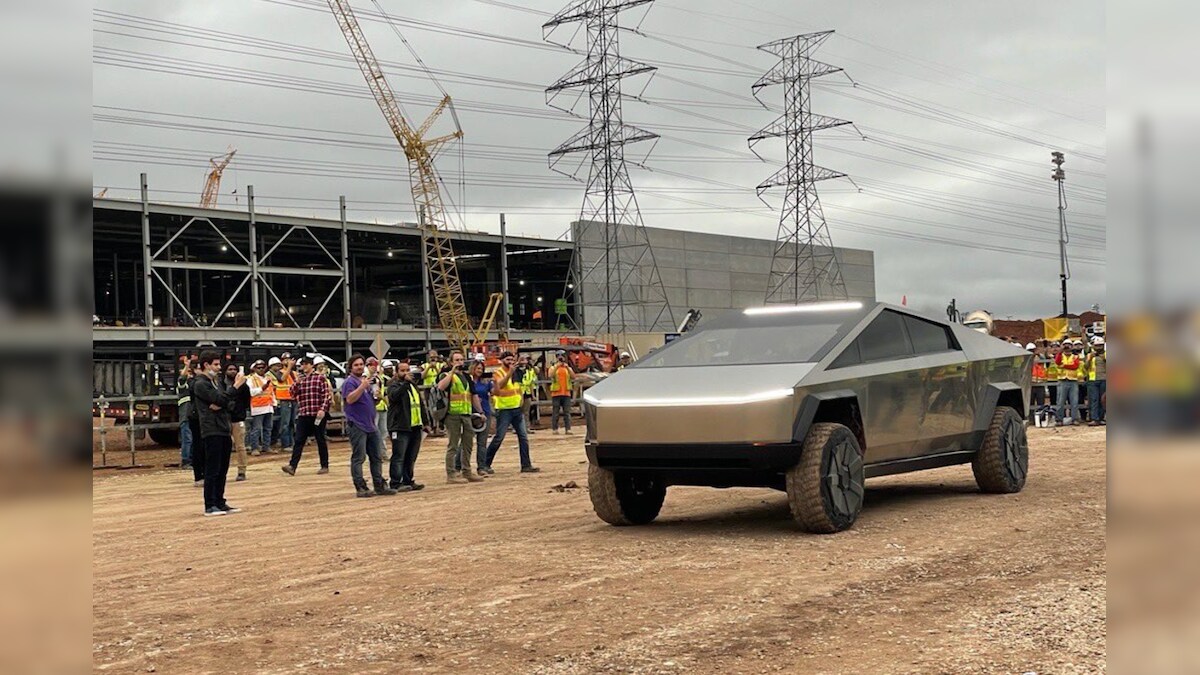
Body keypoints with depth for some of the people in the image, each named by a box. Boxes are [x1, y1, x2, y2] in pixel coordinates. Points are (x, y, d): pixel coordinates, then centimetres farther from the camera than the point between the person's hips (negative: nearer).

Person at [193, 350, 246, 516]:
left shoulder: (218, 381, 18)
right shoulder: (200, 384, -9)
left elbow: (229, 403, 12)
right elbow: (221, 399, -19)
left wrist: (220, 405, -9)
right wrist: (236, 386, -14)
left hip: (224, 431, 8)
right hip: (212, 432, -8)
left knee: (222, 470, 11)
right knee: (212, 470, -6)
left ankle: (220, 502, 17)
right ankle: (210, 506, -2)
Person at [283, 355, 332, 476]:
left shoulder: (320, 378, -2)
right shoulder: (300, 379, 11)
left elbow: (326, 395, -6)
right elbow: (293, 395, 7)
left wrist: (323, 409, -17)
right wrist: (297, 383, -6)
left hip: (318, 415, -4)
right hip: (302, 414, 4)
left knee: (320, 440, 5)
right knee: (298, 441, -3)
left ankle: (325, 466, 13)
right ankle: (292, 466, -9)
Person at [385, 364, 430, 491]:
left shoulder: (413, 385, 20)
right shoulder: (394, 385, -3)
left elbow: (421, 404, 25)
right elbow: (394, 396, -27)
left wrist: (425, 422, 21)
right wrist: (405, 382, -33)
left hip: (415, 427, 8)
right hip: (400, 428, -8)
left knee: (411, 457, 11)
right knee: (398, 457, -8)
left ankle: (408, 481, 19)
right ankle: (396, 484, -7)